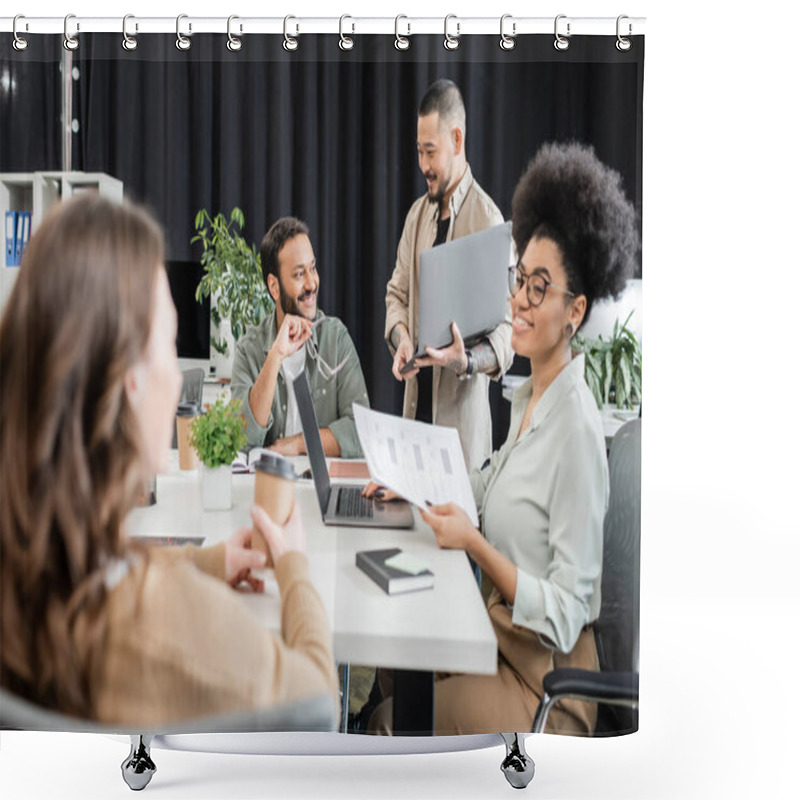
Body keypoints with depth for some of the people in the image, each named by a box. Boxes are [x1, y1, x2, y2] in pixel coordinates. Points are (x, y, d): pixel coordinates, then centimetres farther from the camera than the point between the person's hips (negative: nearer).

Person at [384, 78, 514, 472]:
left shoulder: (488, 219, -11)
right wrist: (401, 338, -5)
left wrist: (467, 361, -30)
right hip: (416, 401, 6)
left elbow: (506, 326, -13)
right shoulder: (418, 212, 10)